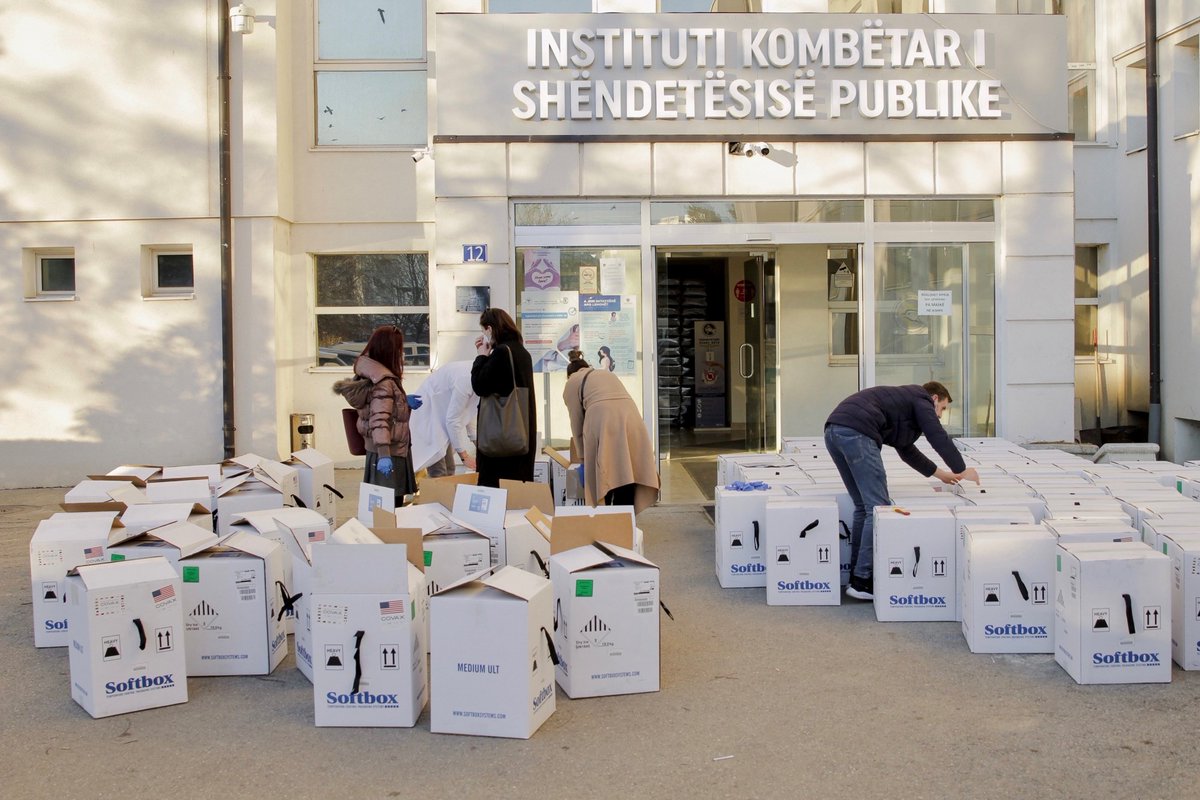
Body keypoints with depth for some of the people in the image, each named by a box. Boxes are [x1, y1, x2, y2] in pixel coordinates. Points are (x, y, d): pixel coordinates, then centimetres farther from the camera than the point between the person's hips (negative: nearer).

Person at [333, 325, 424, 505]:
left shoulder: (369, 374, 8)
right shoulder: (384, 382, -20)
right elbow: (379, 420, -28)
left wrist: (404, 402, 19)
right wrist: (384, 454, -34)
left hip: (376, 449, 9)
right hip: (390, 453, -9)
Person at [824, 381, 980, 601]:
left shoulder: (903, 399, 38)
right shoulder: (921, 399, 13)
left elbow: (907, 450, 45)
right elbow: (939, 438, 4)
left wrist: (939, 473, 51)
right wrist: (962, 471, 17)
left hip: (834, 430, 10)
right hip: (856, 432, -10)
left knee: (863, 507, 17)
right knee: (878, 508, -5)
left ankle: (857, 575, 18)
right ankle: (862, 581, -6)